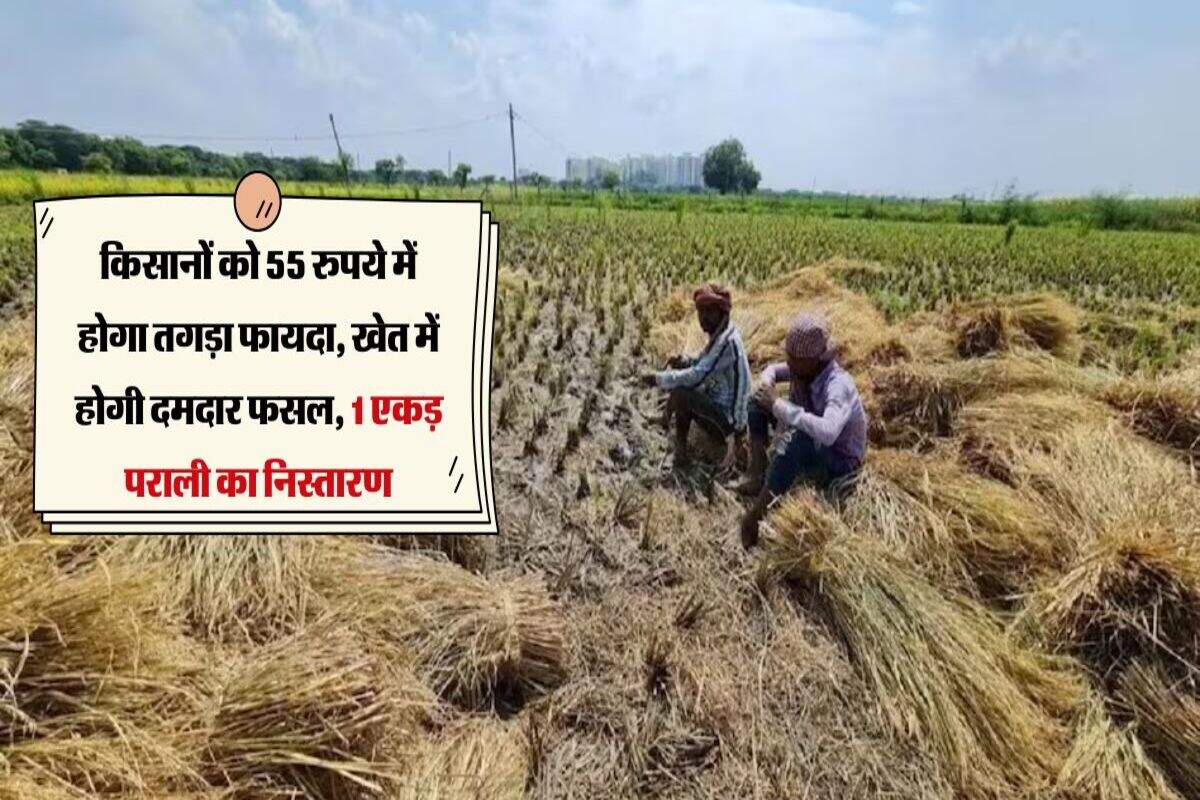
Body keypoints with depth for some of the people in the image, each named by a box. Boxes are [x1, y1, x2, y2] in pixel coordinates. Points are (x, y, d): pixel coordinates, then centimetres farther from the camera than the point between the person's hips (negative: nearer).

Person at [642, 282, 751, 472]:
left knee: (680, 393, -24)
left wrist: (658, 378, -19)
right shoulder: (719, 334, 5)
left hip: (727, 419, -10)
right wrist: (685, 362, -1)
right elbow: (704, 363, 19)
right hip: (722, 408, 10)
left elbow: (696, 376, -28)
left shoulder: (727, 341, -24)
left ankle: (681, 446, -4)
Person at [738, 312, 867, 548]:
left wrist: (779, 405, -42)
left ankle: (754, 514, -32)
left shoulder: (838, 385, -32)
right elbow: (772, 370, 11)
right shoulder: (802, 367, -11)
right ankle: (756, 476, -10)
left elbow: (827, 433, -50)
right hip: (807, 444, 8)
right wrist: (765, 385, -14)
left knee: (797, 438, -41)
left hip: (840, 461, -8)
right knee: (757, 401, 0)